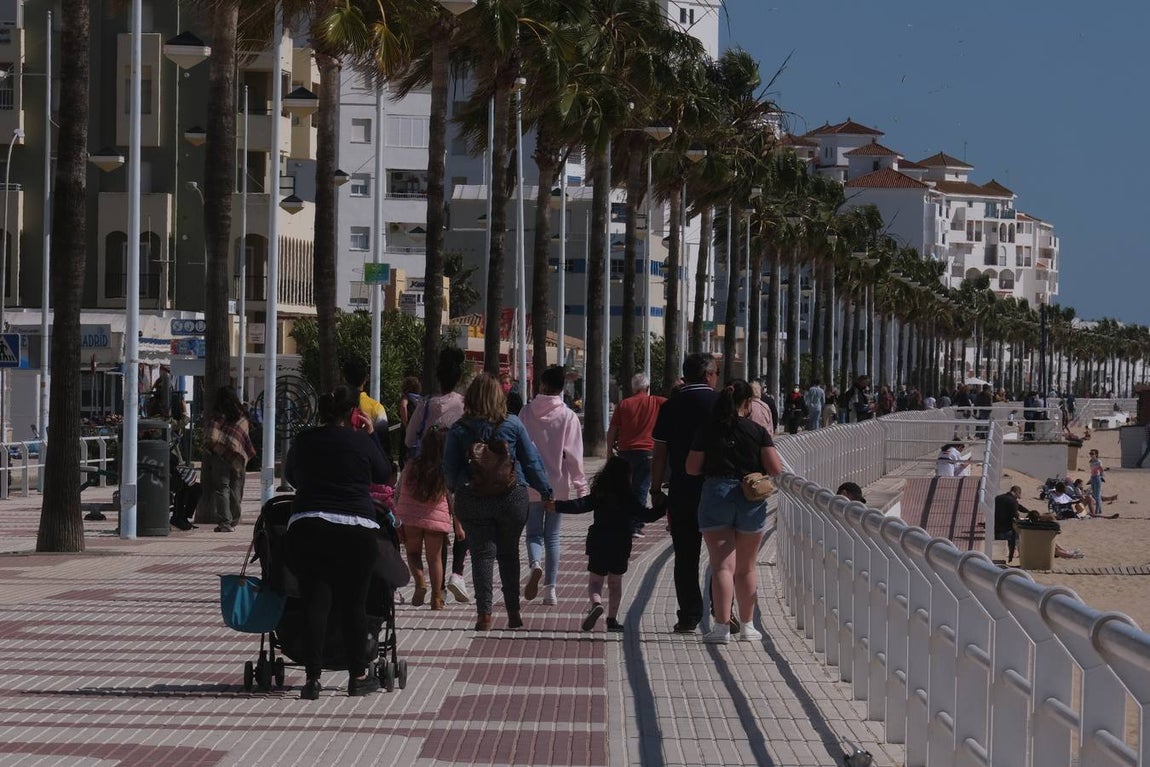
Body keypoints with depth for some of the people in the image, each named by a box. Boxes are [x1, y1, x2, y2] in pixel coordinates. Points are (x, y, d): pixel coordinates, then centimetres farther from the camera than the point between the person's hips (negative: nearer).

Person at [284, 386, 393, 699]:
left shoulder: (304, 441, 5)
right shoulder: (362, 442, -1)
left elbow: (290, 476, 20)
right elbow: (383, 475, 13)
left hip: (307, 526, 2)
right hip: (356, 529, -1)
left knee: (314, 602, 2)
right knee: (353, 603, 8)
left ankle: (312, 677, -5)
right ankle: (357, 676, 17)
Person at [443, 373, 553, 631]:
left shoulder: (459, 430, -3)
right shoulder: (513, 424, -2)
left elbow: (449, 468, 1)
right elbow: (532, 461, 2)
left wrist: (455, 490, 20)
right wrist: (546, 494, 11)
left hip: (472, 500, -1)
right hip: (512, 498, 1)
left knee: (482, 555, 2)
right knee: (509, 554, 13)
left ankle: (484, 615, -4)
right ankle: (514, 613, 16)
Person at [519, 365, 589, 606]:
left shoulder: (527, 412, -3)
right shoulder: (568, 416, -5)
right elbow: (573, 454, -5)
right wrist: (580, 485, 1)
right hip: (558, 483, 1)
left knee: (534, 532, 8)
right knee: (552, 535, 11)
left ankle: (535, 564, -24)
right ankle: (550, 589, 9)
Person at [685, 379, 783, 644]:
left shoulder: (707, 431, -1)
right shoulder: (758, 431, -2)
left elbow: (692, 468, 0)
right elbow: (775, 469, -6)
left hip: (715, 495, -1)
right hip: (751, 500, 1)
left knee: (722, 565, -4)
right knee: (746, 568, 15)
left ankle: (722, 626, -16)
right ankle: (747, 626, 23)